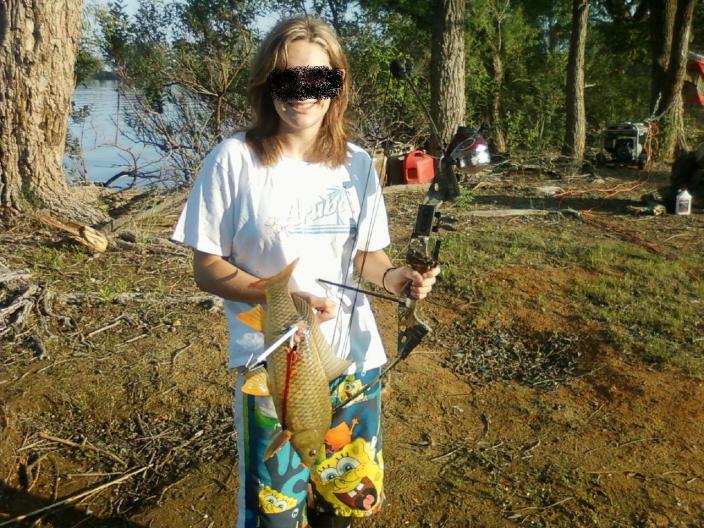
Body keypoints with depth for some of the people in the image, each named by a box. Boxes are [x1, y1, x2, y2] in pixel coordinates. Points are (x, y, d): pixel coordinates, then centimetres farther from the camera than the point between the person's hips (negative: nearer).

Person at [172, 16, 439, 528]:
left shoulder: (357, 164, 1)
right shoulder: (234, 160, -10)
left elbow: (365, 255, 9)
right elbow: (208, 268, -7)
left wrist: (398, 277, -13)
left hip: (355, 363, 4)